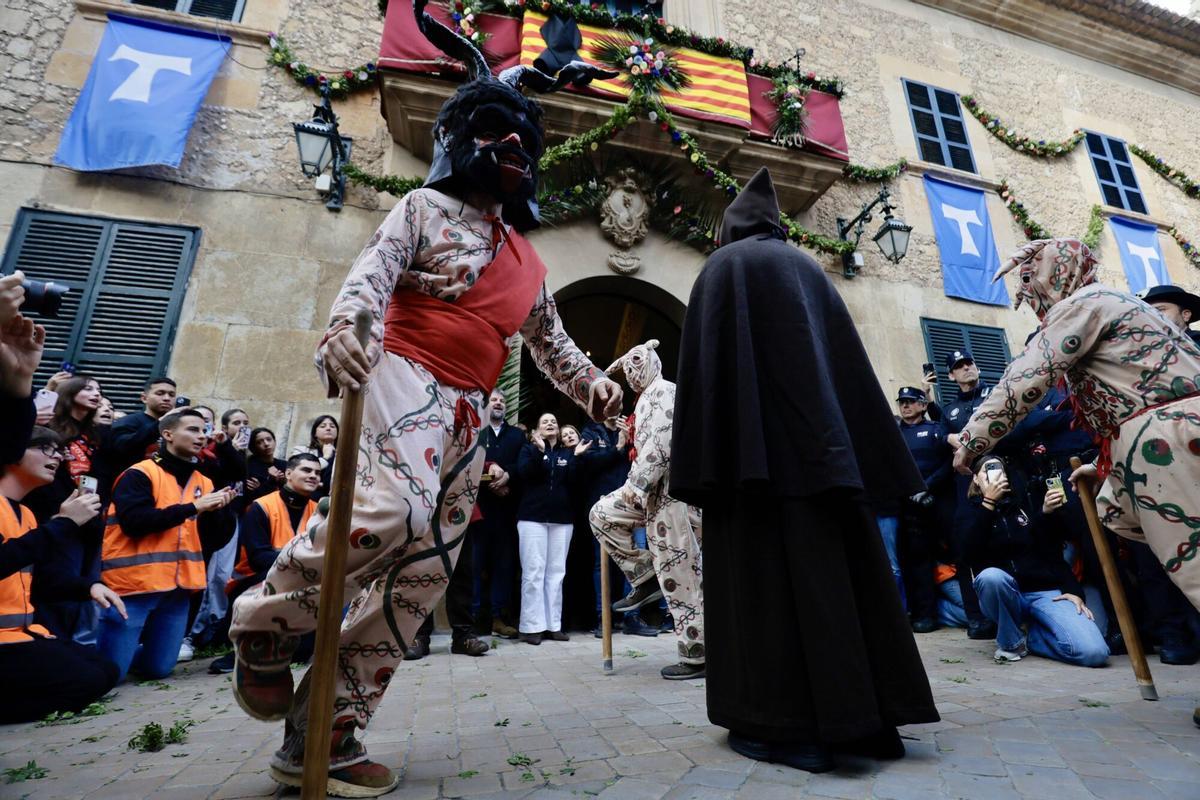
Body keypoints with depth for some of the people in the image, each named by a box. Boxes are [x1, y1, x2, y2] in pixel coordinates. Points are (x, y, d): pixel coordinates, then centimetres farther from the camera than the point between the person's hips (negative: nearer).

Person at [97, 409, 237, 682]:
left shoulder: (203, 482, 10)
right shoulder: (139, 474, -6)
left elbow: (210, 542, 8)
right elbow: (134, 521, -22)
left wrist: (218, 511, -10)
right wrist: (193, 508, -20)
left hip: (178, 587, 5)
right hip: (134, 583, -5)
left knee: (158, 668, 11)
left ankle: (123, 651, 38)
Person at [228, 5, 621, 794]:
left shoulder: (526, 255, 25)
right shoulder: (427, 206, 9)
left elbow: (551, 338, 26)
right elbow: (373, 270, -8)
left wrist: (590, 381, 9)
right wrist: (344, 323, -29)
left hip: (469, 413, 7)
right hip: (407, 378, -6)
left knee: (423, 574, 0)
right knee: (395, 508, -31)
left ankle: (324, 732, 12)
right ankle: (269, 619, 0)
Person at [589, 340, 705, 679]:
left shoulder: (661, 390, -9)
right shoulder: (651, 395, 22)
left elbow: (663, 441, -22)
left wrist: (636, 483, -22)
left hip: (671, 487, -10)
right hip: (655, 487, 10)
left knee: (677, 573, -6)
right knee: (602, 514, 9)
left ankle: (697, 656, 5)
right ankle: (645, 578, 11)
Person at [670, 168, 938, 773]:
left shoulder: (723, 266, 6)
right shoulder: (806, 269, 21)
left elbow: (705, 362, -7)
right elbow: (848, 361, 16)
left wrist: (704, 465, -9)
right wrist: (873, 459, 17)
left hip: (756, 443, -6)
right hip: (823, 439, 6)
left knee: (770, 566, -5)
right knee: (837, 565, 7)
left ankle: (790, 726, -1)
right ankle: (865, 718, 14)